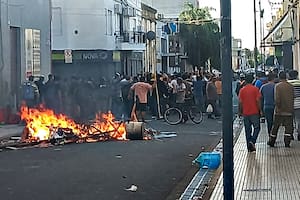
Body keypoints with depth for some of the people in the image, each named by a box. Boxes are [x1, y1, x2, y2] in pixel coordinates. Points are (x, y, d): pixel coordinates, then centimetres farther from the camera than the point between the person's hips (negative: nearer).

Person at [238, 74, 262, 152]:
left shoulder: (242, 90, 1)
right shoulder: (255, 89, -6)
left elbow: (240, 102, 0)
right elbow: (258, 100, -9)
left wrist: (240, 112, 9)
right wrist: (260, 110, 0)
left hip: (245, 113, 3)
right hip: (254, 112, -3)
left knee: (247, 130, 9)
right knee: (257, 128, 9)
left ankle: (249, 146, 11)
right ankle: (252, 141, -12)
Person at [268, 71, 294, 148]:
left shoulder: (278, 86, -9)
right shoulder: (291, 86, 3)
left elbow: (277, 99, -16)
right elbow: (292, 99, 9)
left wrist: (278, 107, -7)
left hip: (280, 111, -2)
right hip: (289, 110, 2)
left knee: (275, 127, 8)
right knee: (288, 127, 6)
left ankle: (271, 142, 16)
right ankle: (287, 143, 2)